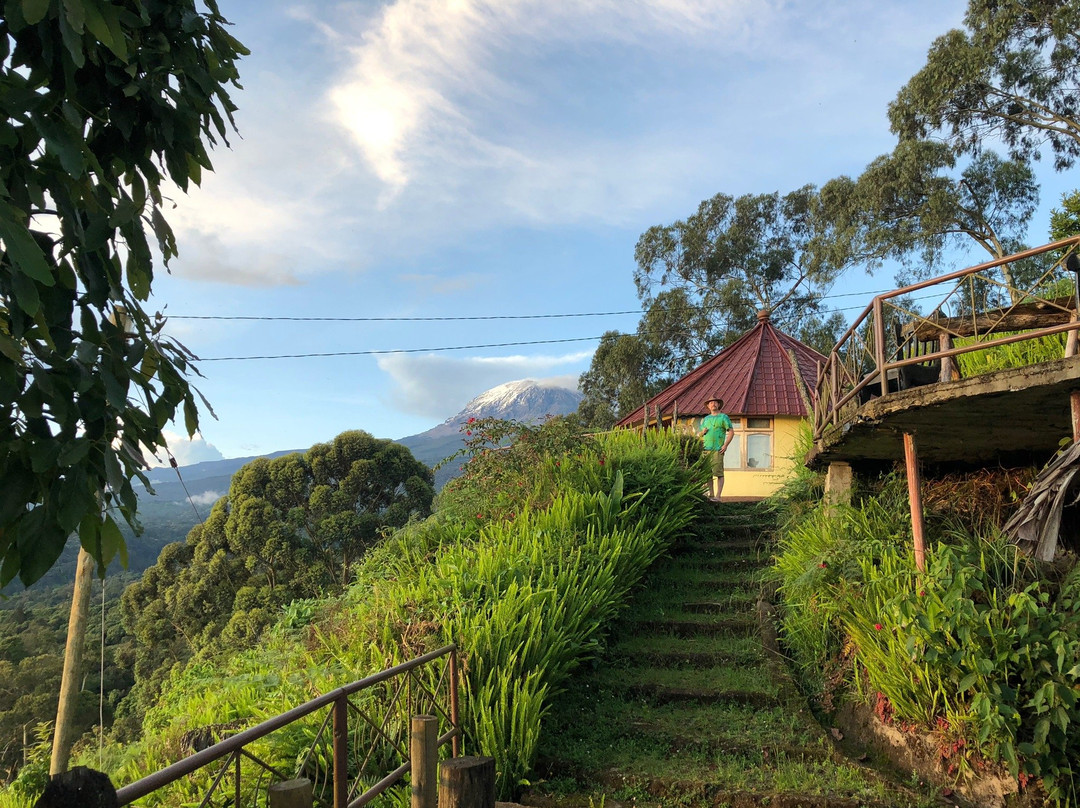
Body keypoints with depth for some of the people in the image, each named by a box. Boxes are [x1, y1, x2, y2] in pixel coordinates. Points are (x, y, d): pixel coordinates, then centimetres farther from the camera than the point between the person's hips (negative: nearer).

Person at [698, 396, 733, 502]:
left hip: (717, 449, -5)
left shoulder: (723, 417, 5)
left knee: (718, 473, -8)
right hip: (706, 449, 5)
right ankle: (711, 495, 10)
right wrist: (702, 432, 2)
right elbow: (699, 434, 25)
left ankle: (717, 497, -9)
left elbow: (731, 432, -1)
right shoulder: (705, 419, 21)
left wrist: (725, 445, -11)